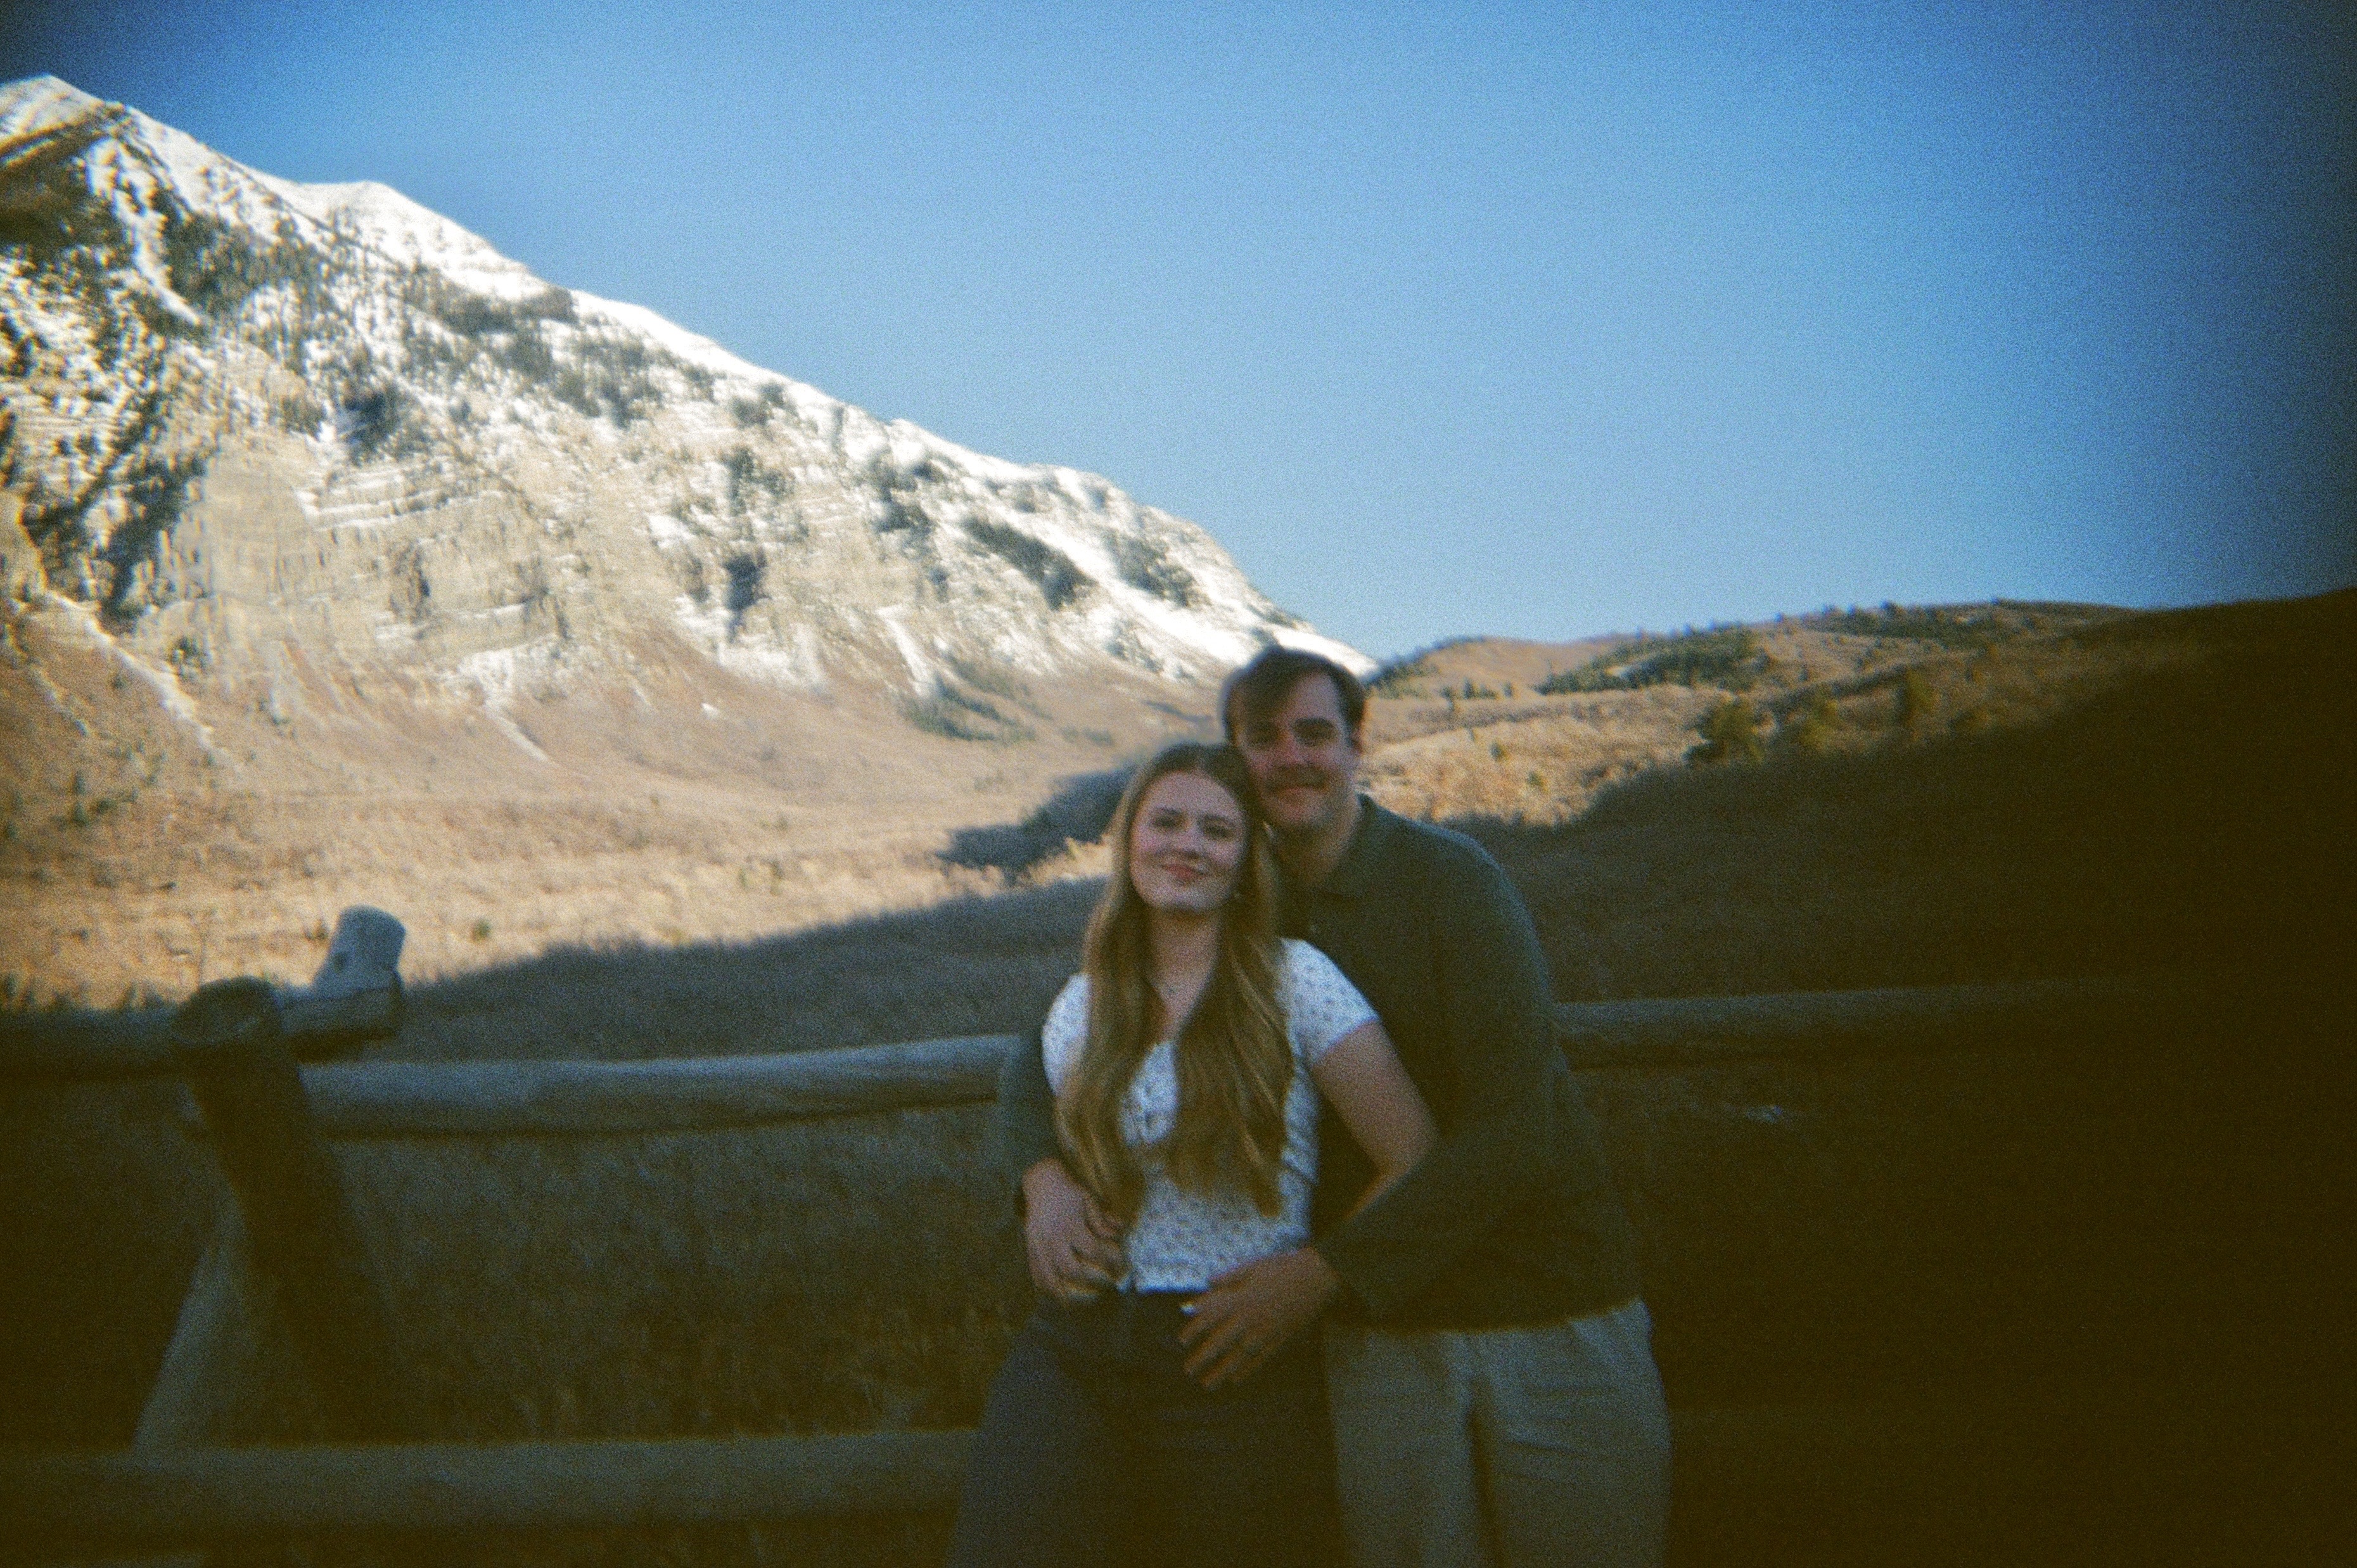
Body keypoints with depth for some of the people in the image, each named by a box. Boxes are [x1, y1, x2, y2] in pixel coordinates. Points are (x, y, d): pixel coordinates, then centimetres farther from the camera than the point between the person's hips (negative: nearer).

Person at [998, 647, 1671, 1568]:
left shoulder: (1449, 878, -10)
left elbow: (1513, 1131, -18)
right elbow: (1046, 1054, 10)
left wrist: (1324, 1274, -20)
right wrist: (1044, 1174, -12)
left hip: (1551, 1309, -3)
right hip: (1383, 1330, 3)